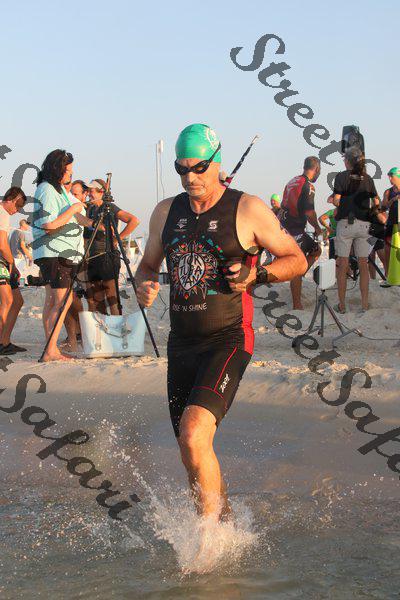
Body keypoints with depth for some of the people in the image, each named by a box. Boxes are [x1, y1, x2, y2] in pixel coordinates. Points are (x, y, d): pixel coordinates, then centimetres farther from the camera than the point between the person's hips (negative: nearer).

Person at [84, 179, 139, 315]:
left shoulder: (110, 208, -7)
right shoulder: (89, 209, 14)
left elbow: (134, 221, -16)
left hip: (108, 256, -8)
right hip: (93, 257, 8)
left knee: (111, 296, -8)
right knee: (93, 298, 9)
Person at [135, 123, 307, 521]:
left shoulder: (248, 210, -5)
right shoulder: (166, 212, 10)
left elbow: (297, 260, 2)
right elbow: (147, 266, 22)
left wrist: (256, 274, -16)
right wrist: (144, 287, -1)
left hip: (228, 341, -6)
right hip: (181, 344, 6)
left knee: (193, 434, -24)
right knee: (192, 457, 10)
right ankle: (223, 522, 31)